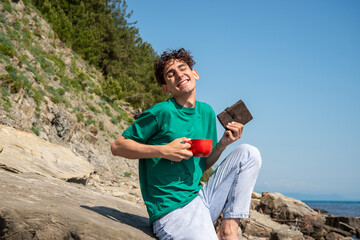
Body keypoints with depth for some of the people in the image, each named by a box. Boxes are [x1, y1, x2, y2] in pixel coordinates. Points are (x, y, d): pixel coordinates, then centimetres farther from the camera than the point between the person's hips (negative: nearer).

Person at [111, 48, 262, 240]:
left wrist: (222, 144, 0)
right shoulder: (162, 112, -10)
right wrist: (164, 151, -17)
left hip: (200, 199, 8)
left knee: (249, 153, 1)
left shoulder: (206, 112, 12)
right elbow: (117, 146, -7)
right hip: (173, 209, -7)